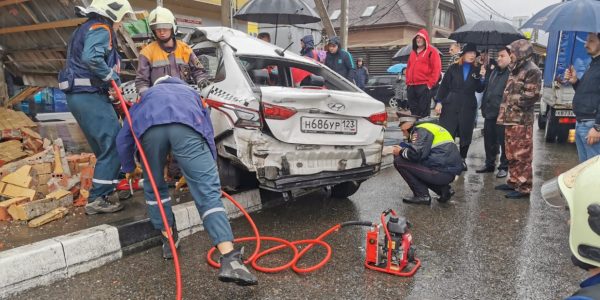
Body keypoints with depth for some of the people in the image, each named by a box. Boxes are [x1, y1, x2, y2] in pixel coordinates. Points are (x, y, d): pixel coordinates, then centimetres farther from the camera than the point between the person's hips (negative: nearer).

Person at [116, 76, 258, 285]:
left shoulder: (147, 96, 45)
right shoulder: (191, 93, 45)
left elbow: (123, 138, 40)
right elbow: (208, 133, 37)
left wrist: (129, 168, 57)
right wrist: (209, 170, 46)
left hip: (150, 128, 1)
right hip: (187, 126, -1)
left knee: (155, 186, 26)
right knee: (208, 192, -8)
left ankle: (168, 239, 33)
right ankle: (229, 260, -19)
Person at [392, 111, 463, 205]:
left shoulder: (421, 130, -9)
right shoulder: (429, 127, 21)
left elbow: (416, 154, -21)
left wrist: (401, 152, -2)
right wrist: (403, 149, 15)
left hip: (442, 172, -10)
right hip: (451, 172, 10)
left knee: (399, 161, -6)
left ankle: (422, 196, -3)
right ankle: (444, 189, 15)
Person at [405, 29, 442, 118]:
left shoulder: (431, 51, 0)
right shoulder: (413, 52, 21)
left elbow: (437, 68, -8)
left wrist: (430, 83, -13)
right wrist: (408, 82, 12)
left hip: (424, 86, -7)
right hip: (411, 86, 7)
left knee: (424, 111, -6)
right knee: (414, 110, 11)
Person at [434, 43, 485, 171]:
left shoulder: (477, 70, 9)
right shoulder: (453, 68, 4)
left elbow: (480, 90, 5)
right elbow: (444, 85, 1)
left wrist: (481, 77, -11)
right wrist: (439, 101, -7)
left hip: (468, 107, 2)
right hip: (450, 105, -2)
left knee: (466, 134, 6)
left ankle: (462, 159, 19)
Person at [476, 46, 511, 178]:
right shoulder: (494, 72, 18)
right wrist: (484, 107, 17)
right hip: (490, 112, 8)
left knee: (503, 141, 2)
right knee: (489, 140, 14)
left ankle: (504, 167, 13)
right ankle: (489, 164, 27)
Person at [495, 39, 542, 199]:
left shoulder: (532, 71, -10)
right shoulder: (516, 69, 19)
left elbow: (530, 96, -18)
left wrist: (513, 101, -7)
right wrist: (504, 113, 13)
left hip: (521, 120, -9)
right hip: (510, 119, 9)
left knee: (522, 155, -5)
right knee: (512, 154, 16)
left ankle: (524, 187, 0)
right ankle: (513, 181, 26)